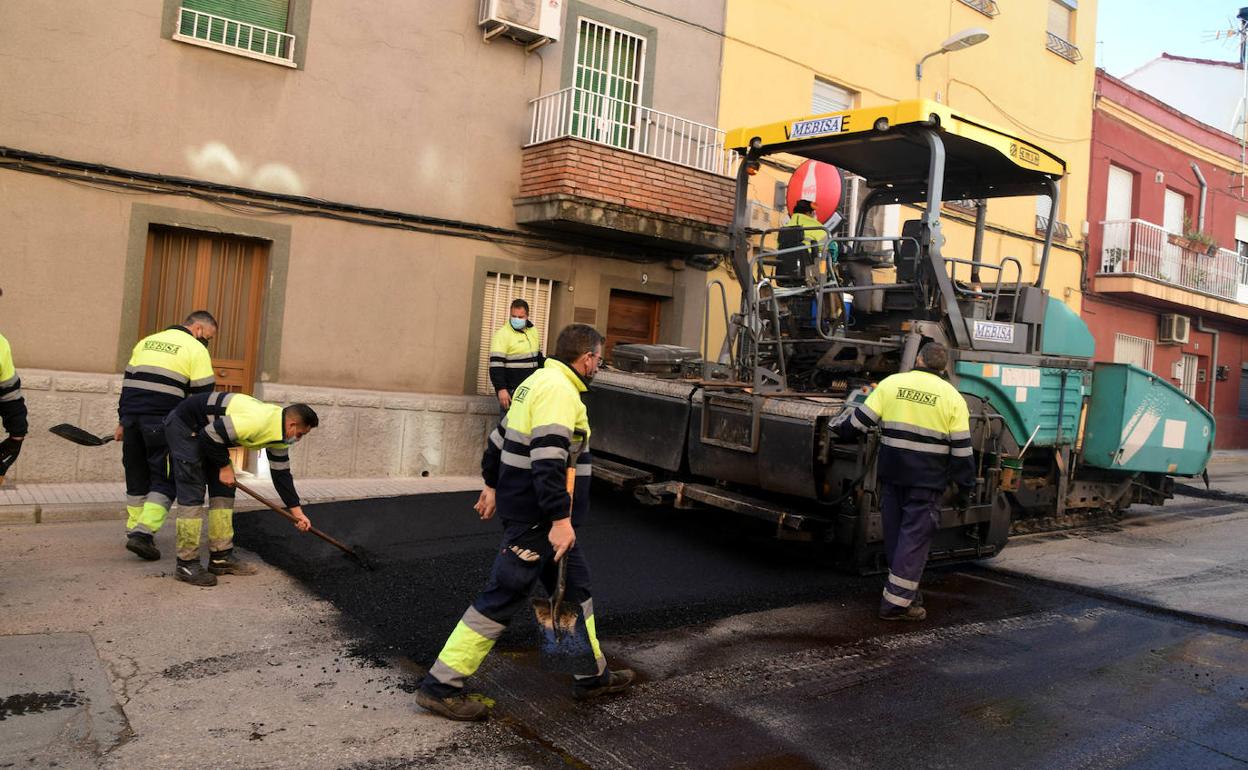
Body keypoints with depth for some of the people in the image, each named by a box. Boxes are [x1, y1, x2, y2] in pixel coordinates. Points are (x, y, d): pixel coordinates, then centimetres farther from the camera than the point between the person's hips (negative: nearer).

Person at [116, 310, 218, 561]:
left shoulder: (147, 341, 21)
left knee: (137, 477, 18)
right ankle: (143, 533, -10)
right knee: (165, 481, 1)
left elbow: (128, 382, 20)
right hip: (162, 422, -6)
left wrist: (122, 422, 22)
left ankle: (135, 530, 24)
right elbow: (203, 397, -4)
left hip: (132, 417, 6)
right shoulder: (196, 350, 0)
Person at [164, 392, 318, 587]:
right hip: (184, 427, -10)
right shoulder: (256, 421, -33)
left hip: (208, 434, 10)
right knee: (192, 494, -11)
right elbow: (210, 435, -29)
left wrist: (297, 512, 6)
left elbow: (281, 474, 7)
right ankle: (186, 564, -5)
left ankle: (221, 558, 13)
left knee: (224, 490, 7)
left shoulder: (280, 434, -2)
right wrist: (224, 466, -15)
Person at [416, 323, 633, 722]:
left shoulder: (541, 382, 13)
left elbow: (501, 436, 20)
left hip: (531, 510, 11)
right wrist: (560, 519, -28)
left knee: (575, 587, 18)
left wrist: (492, 485, 27)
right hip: (537, 519, -11)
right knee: (502, 598, -4)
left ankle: (593, 676, 31)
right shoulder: (559, 391, -19)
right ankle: (440, 685, 5)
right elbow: (548, 460, -28)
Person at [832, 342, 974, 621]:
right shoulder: (952, 397, 0)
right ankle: (897, 602, 1)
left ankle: (905, 591, 27)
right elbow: (962, 449, -2)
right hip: (927, 480, -3)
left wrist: (840, 429, 23)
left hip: (892, 473, 3)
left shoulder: (891, 383, 3)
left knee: (894, 534, 15)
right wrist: (964, 489, 6)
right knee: (915, 538, 1)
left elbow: (861, 420, 3)